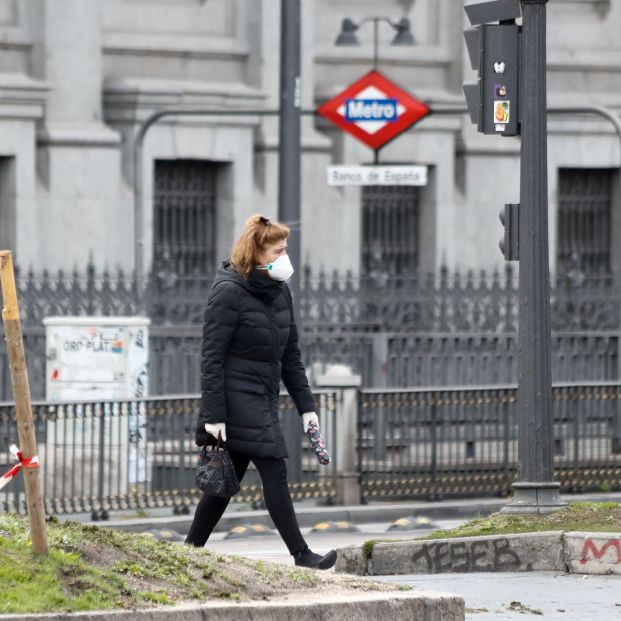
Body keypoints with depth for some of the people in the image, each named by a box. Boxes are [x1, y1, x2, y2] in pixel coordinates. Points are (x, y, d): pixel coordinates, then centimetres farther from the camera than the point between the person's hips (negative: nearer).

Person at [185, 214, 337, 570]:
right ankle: (302, 556, -9)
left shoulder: (279, 292, 11)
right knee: (275, 472, -10)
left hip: (265, 399, 8)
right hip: (238, 398, -8)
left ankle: (192, 550, 18)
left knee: (230, 478, 10)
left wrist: (306, 405, 11)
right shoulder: (229, 293, -12)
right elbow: (212, 357, -14)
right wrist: (213, 415, -18)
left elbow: (290, 355, 17)